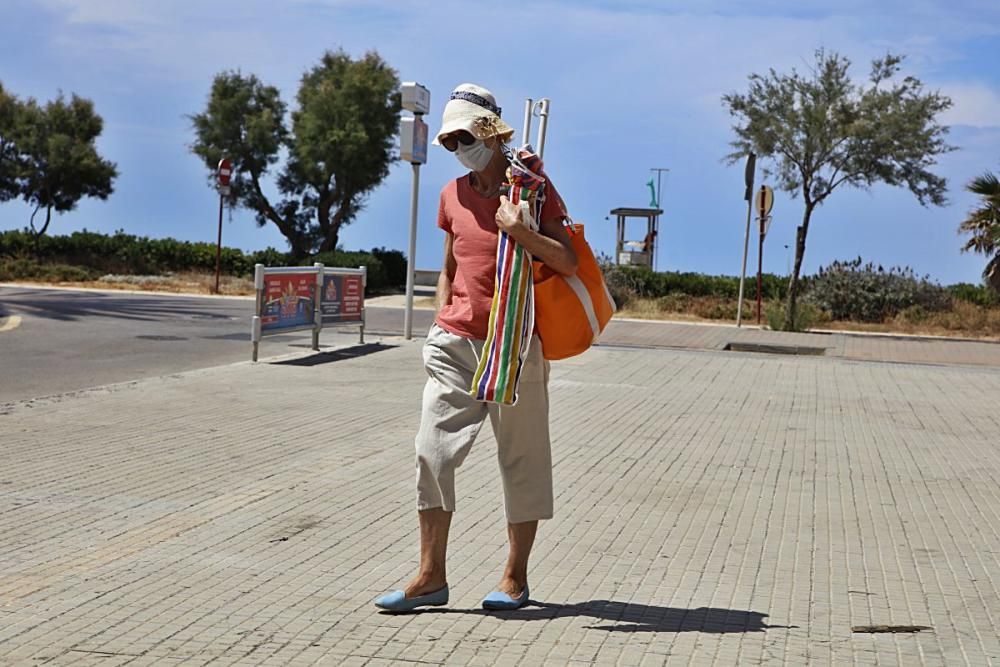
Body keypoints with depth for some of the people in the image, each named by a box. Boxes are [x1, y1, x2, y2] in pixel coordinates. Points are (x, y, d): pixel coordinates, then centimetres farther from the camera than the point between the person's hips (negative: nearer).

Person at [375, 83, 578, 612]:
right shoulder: (453, 195, 11)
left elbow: (568, 263, -9)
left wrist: (520, 231, -21)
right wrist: (443, 322, 12)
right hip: (455, 344, 4)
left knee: (522, 459, 4)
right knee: (433, 451, -2)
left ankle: (515, 578, 16)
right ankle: (430, 576, 4)